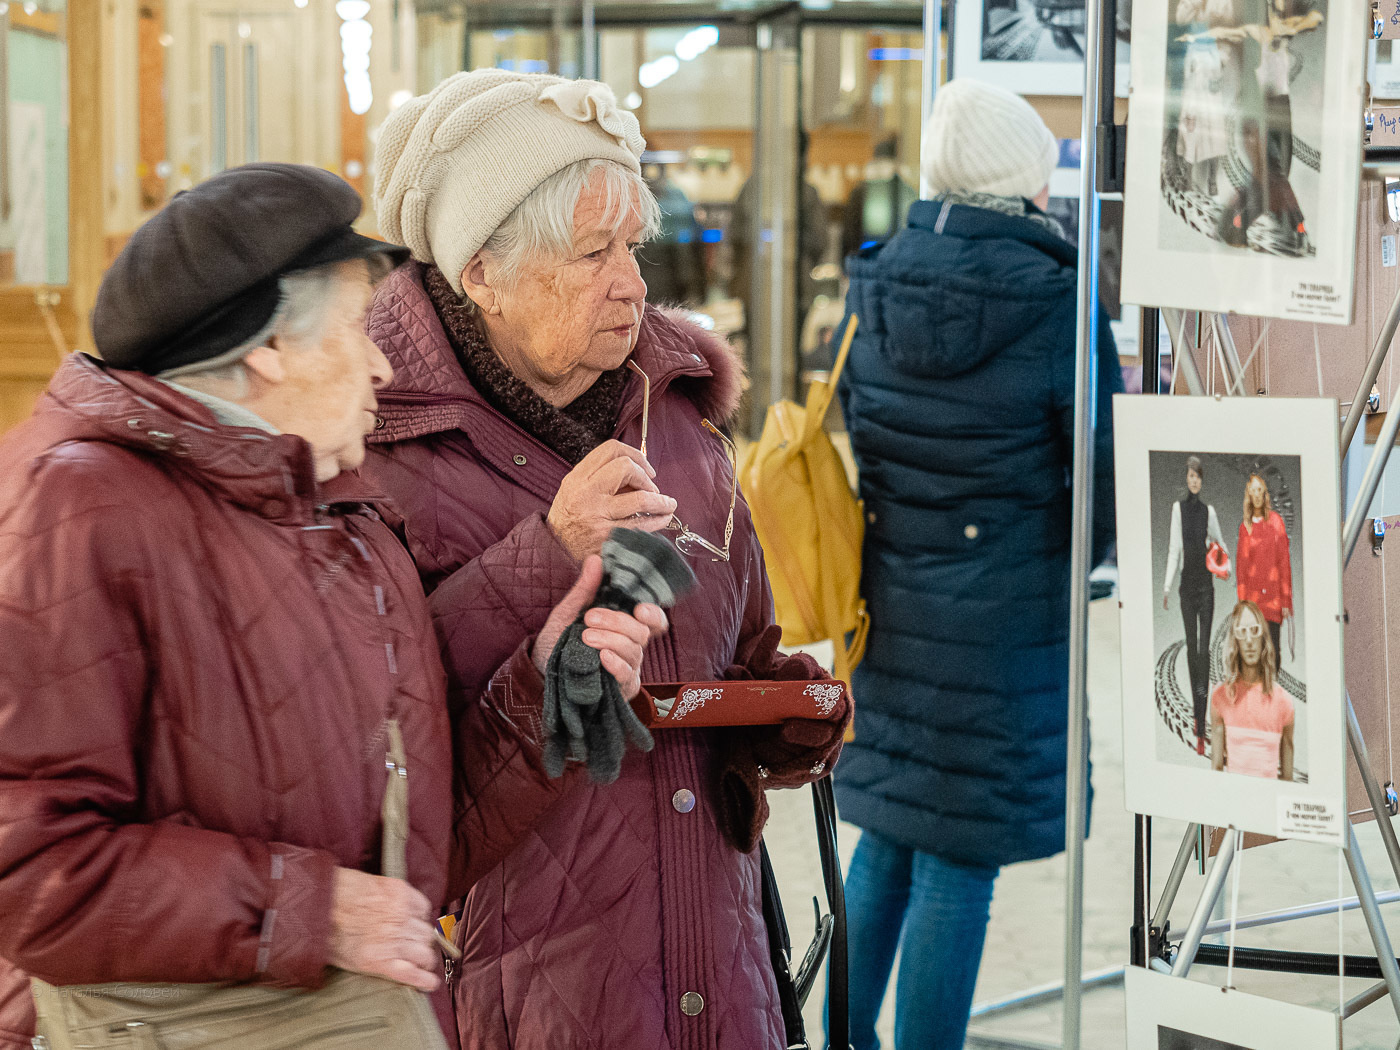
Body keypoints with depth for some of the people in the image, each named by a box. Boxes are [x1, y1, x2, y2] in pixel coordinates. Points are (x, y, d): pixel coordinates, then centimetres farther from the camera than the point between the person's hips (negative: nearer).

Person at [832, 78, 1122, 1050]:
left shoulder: (876, 286, 0)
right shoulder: (1053, 304, -15)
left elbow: (851, 432, 9)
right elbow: (1111, 470, -10)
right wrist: (1075, 556, 9)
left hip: (884, 601, 6)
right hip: (1001, 621, -6)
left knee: (887, 841, 20)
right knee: (960, 864, 4)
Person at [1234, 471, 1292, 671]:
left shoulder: (1275, 521, 2)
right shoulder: (1245, 526, 10)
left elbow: (1284, 562, 1)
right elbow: (1240, 566, 11)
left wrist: (1286, 601, -4)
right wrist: (1242, 601, 4)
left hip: (1273, 596, -2)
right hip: (1252, 597, 2)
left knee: (1273, 650, -7)